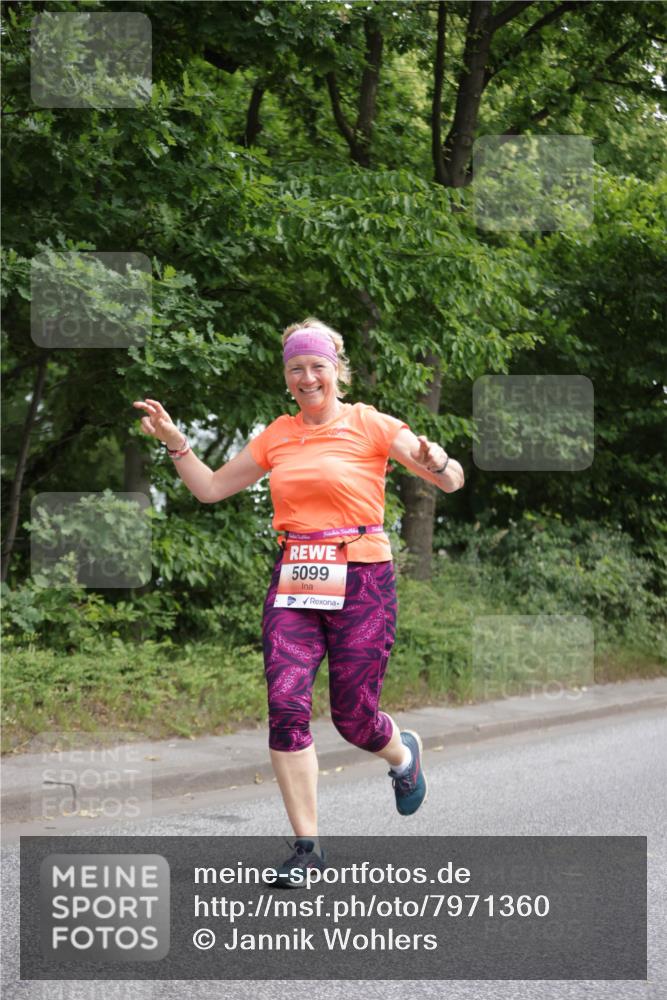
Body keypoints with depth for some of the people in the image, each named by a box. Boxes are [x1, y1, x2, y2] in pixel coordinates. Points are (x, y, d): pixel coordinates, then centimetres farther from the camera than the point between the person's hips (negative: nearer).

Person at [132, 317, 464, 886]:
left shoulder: (370, 426, -1)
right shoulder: (277, 437, 11)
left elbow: (451, 481, -3)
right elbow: (211, 489, 18)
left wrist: (437, 462, -25)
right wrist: (175, 442, 5)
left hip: (361, 581, -3)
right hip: (294, 582, 3)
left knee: (353, 717, 0)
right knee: (286, 704, -13)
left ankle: (403, 754, 39)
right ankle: (307, 845, -4)